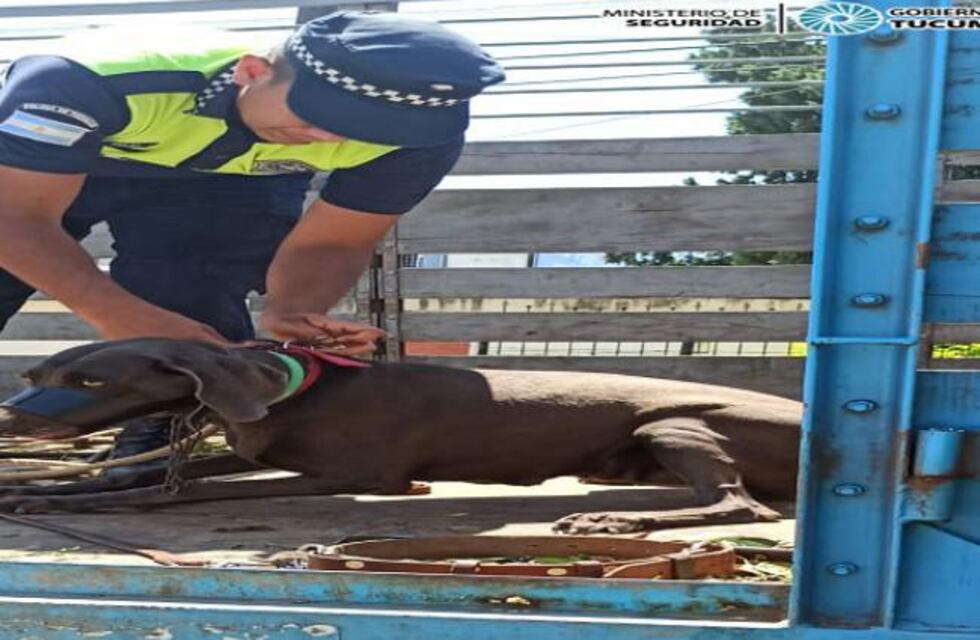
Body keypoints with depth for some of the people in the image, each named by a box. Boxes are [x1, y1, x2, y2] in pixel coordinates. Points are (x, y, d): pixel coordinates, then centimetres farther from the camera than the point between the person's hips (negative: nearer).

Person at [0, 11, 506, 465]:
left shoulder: (414, 134, -30)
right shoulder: (90, 82, -39)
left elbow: (326, 244, -20)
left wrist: (291, 311, -40)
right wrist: (125, 318, -45)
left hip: (234, 183, 1)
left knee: (198, 311, -21)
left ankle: (158, 447, 0)